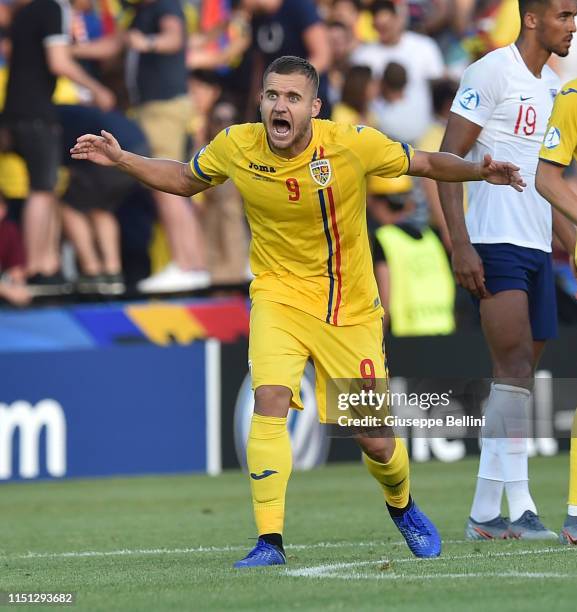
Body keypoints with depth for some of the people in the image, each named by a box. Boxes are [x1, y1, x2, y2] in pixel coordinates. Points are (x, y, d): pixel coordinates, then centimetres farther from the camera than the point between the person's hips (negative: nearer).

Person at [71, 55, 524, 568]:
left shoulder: (353, 145, -18)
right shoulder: (236, 146, -10)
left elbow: (425, 163, -4)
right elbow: (185, 180, 11)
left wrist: (480, 172, -21)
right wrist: (121, 159, 1)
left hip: (352, 309, -1)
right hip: (279, 294, 1)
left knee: (374, 441, 3)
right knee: (270, 399, -26)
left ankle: (401, 505, 39)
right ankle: (270, 541, -21)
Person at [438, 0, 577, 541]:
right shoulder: (491, 73, -8)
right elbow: (447, 160, -11)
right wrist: (461, 245, -18)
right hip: (494, 246, -8)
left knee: (520, 379, 6)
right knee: (515, 369, -14)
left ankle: (484, 511, 9)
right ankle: (518, 505, -15)